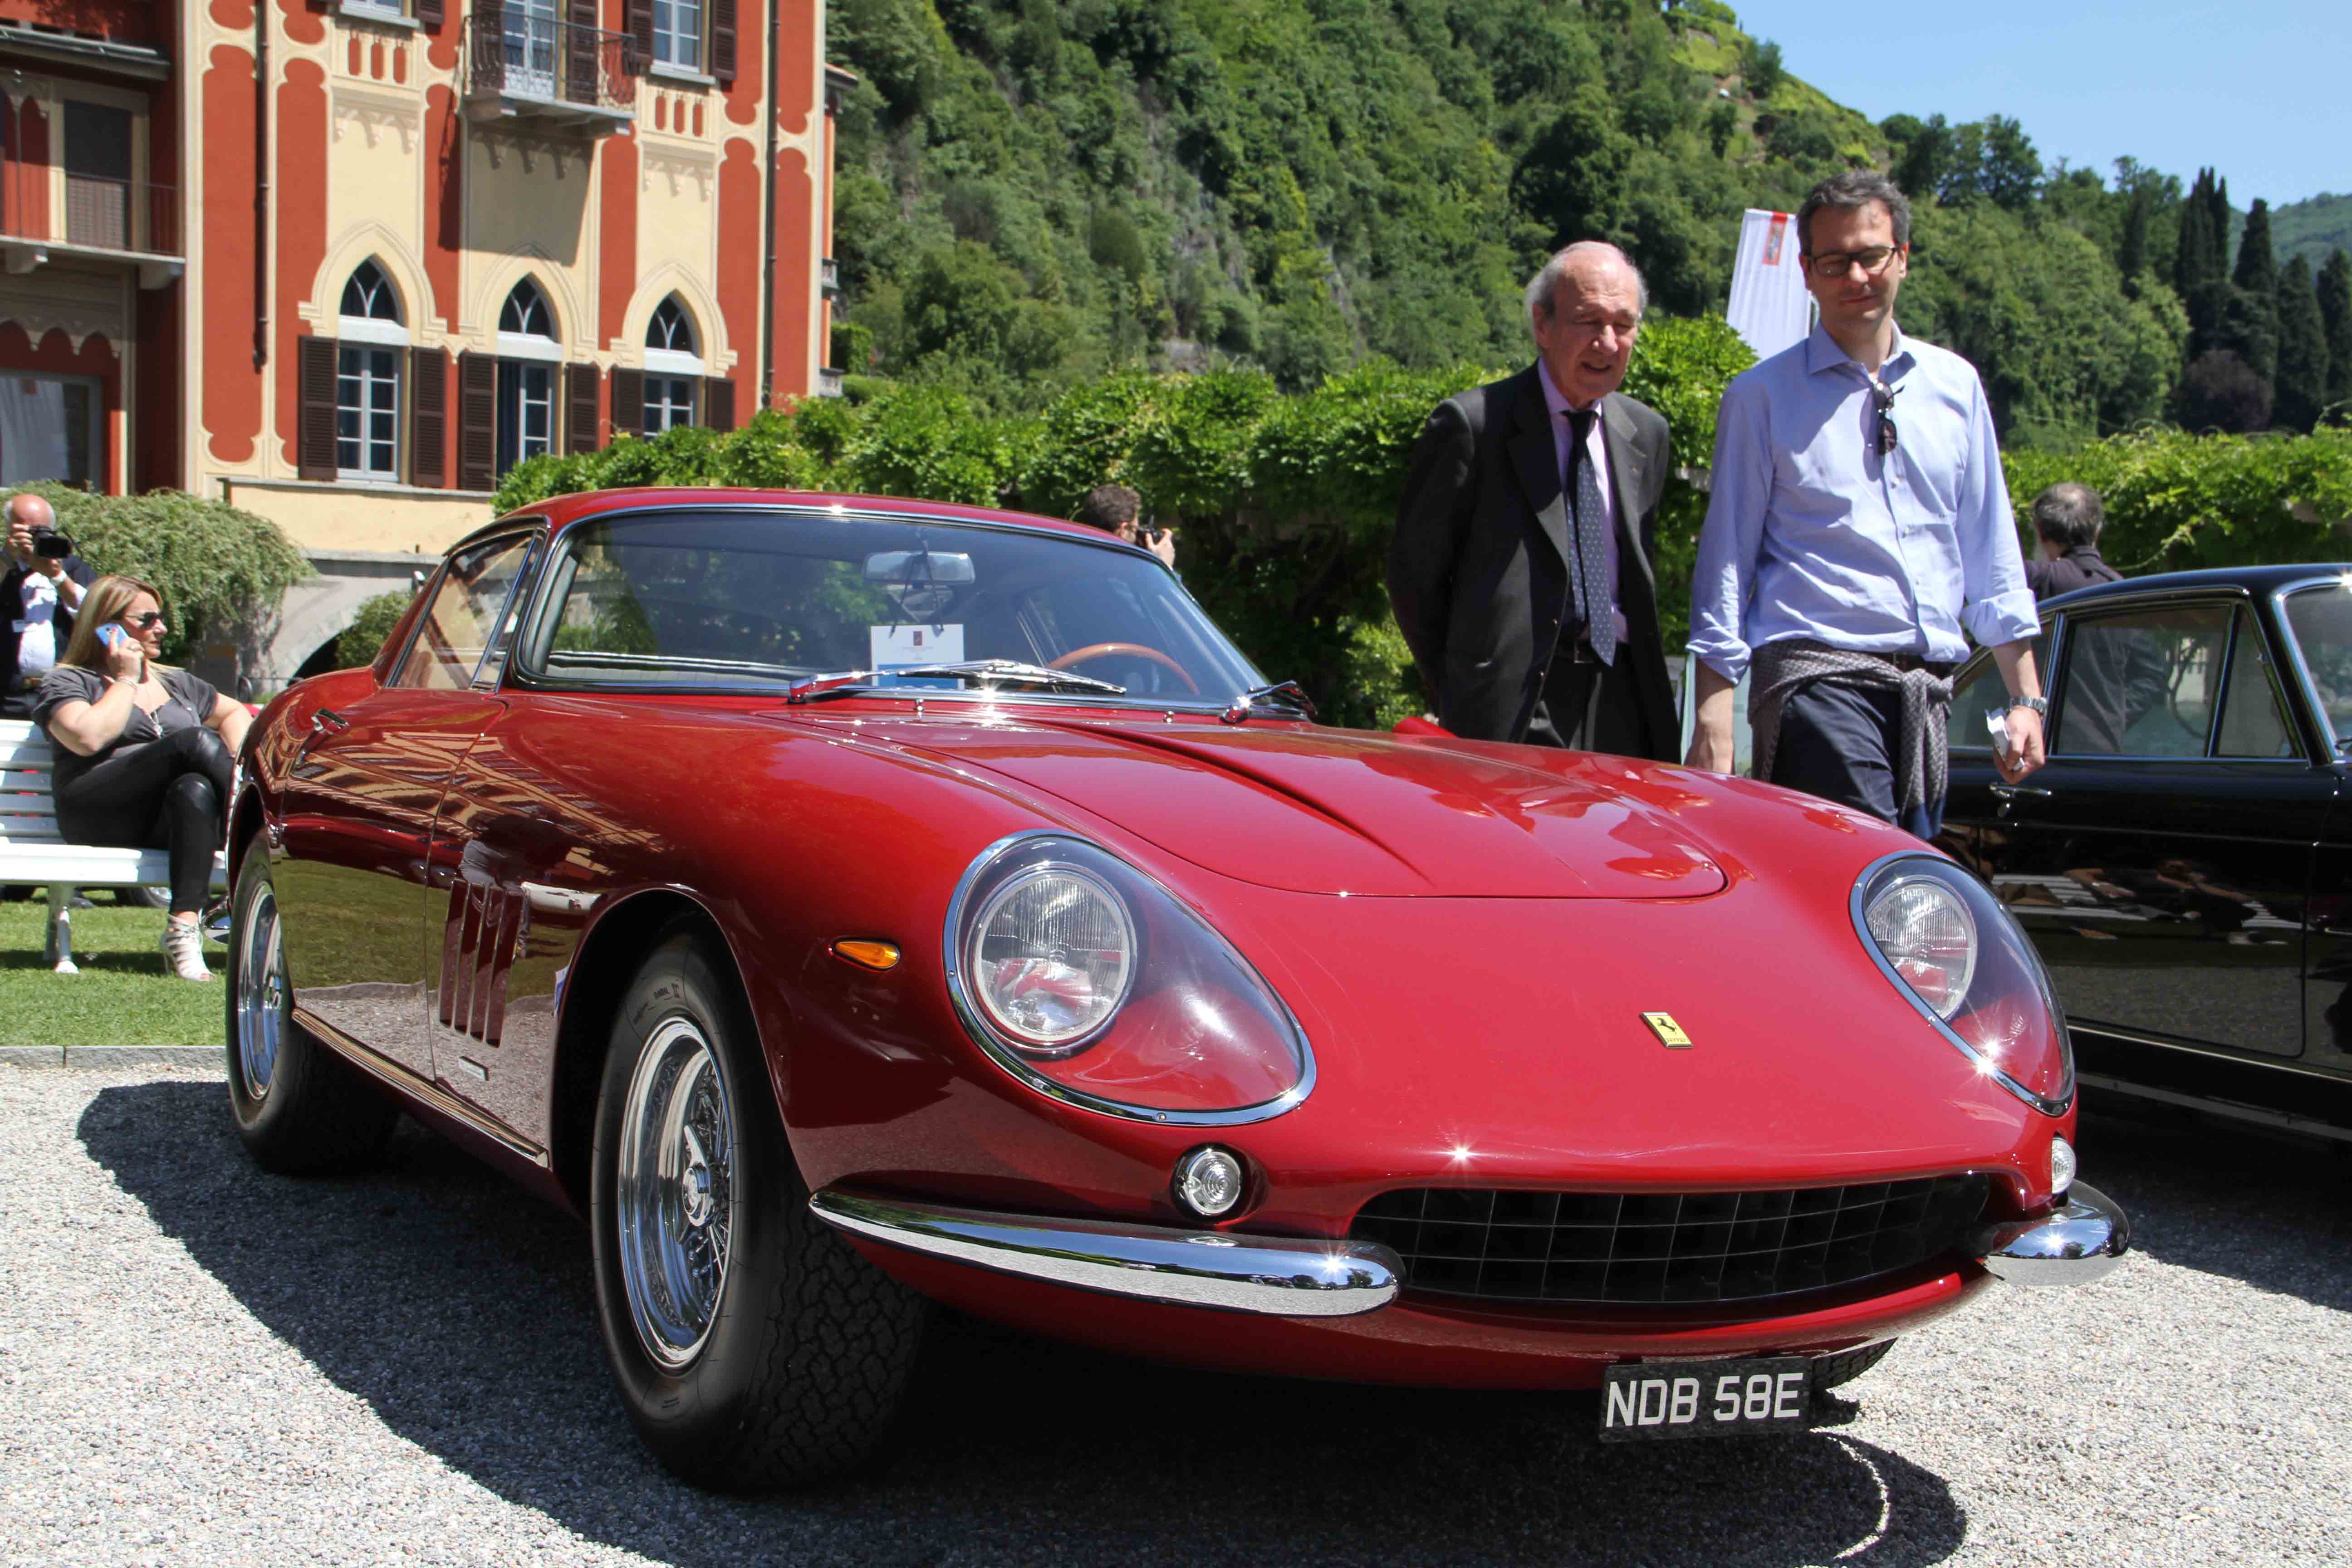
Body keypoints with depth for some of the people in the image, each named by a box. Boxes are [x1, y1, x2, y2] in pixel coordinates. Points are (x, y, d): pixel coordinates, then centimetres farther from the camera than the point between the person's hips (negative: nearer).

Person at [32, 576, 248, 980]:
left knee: (195, 788, -37)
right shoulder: (67, 682, 13)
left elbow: (236, 713, 38)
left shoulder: (176, 683, 29)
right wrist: (125, 681, 4)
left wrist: (235, 761, 16)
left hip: (167, 821, 4)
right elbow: (88, 737, -8)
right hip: (98, 816, -4)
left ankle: (183, 931, -47)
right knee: (196, 740, -29)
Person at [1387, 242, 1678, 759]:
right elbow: (1413, 571, -2)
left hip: (1620, 708, 5)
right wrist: (1461, 695, 0)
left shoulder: (1647, 433, 14)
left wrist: (1642, 677, 12)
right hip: (1514, 707, -5)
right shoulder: (1472, 423, -5)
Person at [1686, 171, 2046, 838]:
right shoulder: (1763, 396, 4)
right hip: (1817, 677, -5)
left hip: (1929, 686, 5)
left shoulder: (1956, 384, 15)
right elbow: (1726, 559, 3)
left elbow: (1992, 556, 18)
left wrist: (2026, 698, 14)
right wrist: (1713, 718, -4)